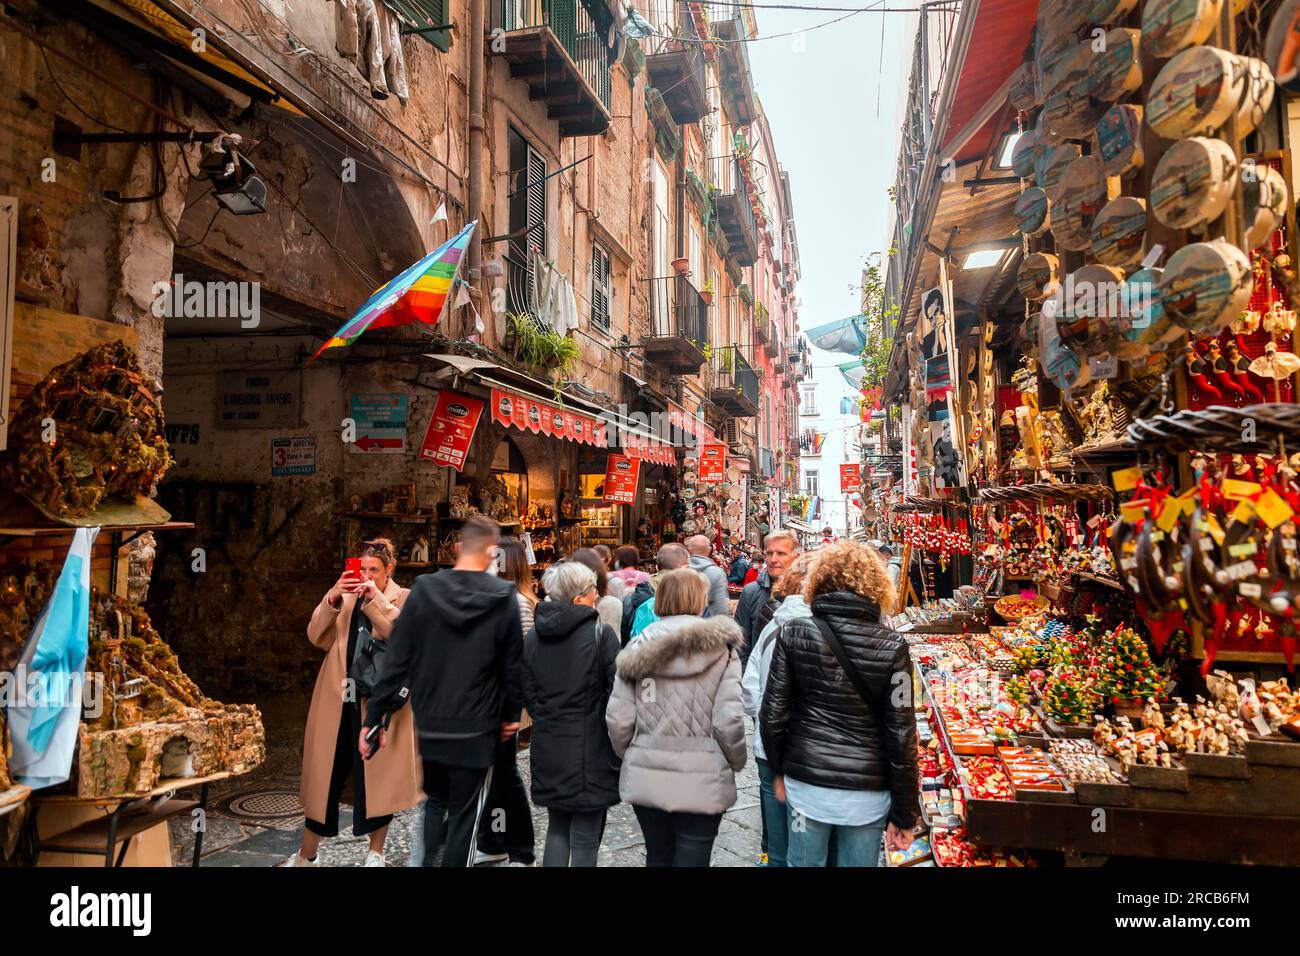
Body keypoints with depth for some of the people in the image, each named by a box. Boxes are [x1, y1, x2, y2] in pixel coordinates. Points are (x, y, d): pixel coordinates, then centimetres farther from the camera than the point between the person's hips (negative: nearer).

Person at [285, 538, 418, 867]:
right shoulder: (345, 598, 12)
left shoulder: (404, 598, 1)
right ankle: (306, 855, 26)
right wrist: (331, 598, -13)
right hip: (339, 699, 3)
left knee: (378, 777, 5)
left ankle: (376, 853, 21)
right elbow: (316, 636, 1)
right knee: (325, 775, 11)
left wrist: (376, 599, -21)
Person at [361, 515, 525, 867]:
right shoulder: (504, 598, -10)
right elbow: (512, 665, -4)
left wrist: (375, 717, 0)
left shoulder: (423, 591, -6)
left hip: (429, 726, 3)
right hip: (476, 730, -2)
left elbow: (396, 661, -6)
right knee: (464, 815, 11)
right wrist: (511, 715, 10)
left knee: (435, 802, 25)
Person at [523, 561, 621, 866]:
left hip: (548, 746, 5)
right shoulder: (601, 633, -13)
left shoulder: (532, 637, 3)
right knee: (585, 837, 6)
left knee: (556, 828, 20)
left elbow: (529, 695, 8)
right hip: (590, 749, -5)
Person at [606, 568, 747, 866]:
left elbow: (618, 720, -3)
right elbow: (728, 721, -13)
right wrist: (736, 764, 5)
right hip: (701, 782, -3)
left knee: (658, 858, 20)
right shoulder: (720, 649, -7)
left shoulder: (638, 649, -1)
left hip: (646, 779, 3)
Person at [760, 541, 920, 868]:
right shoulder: (891, 647, -10)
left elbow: (774, 714, -4)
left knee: (804, 863, 19)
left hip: (805, 782, 1)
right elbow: (901, 735, -8)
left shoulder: (793, 634, -8)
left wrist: (779, 770, 12)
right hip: (867, 791, 0)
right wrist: (903, 815, 1)